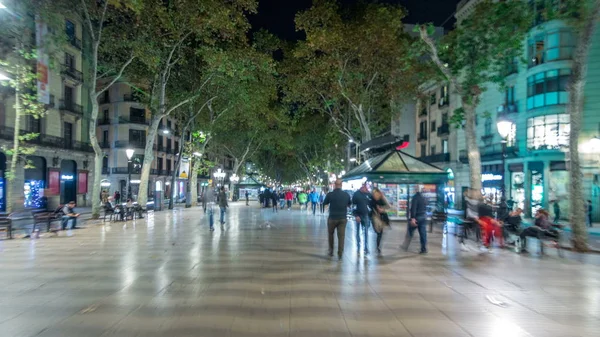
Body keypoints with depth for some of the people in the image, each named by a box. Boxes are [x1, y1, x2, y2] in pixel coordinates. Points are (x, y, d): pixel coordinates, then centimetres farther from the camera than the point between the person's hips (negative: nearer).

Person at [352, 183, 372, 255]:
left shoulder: (367, 194, 2)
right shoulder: (356, 194, -8)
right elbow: (353, 205, -9)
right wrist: (356, 216, -15)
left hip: (365, 215, 2)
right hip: (358, 215, -2)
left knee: (366, 232, -1)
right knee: (358, 231, 6)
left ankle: (366, 248, 2)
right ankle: (358, 247, 16)